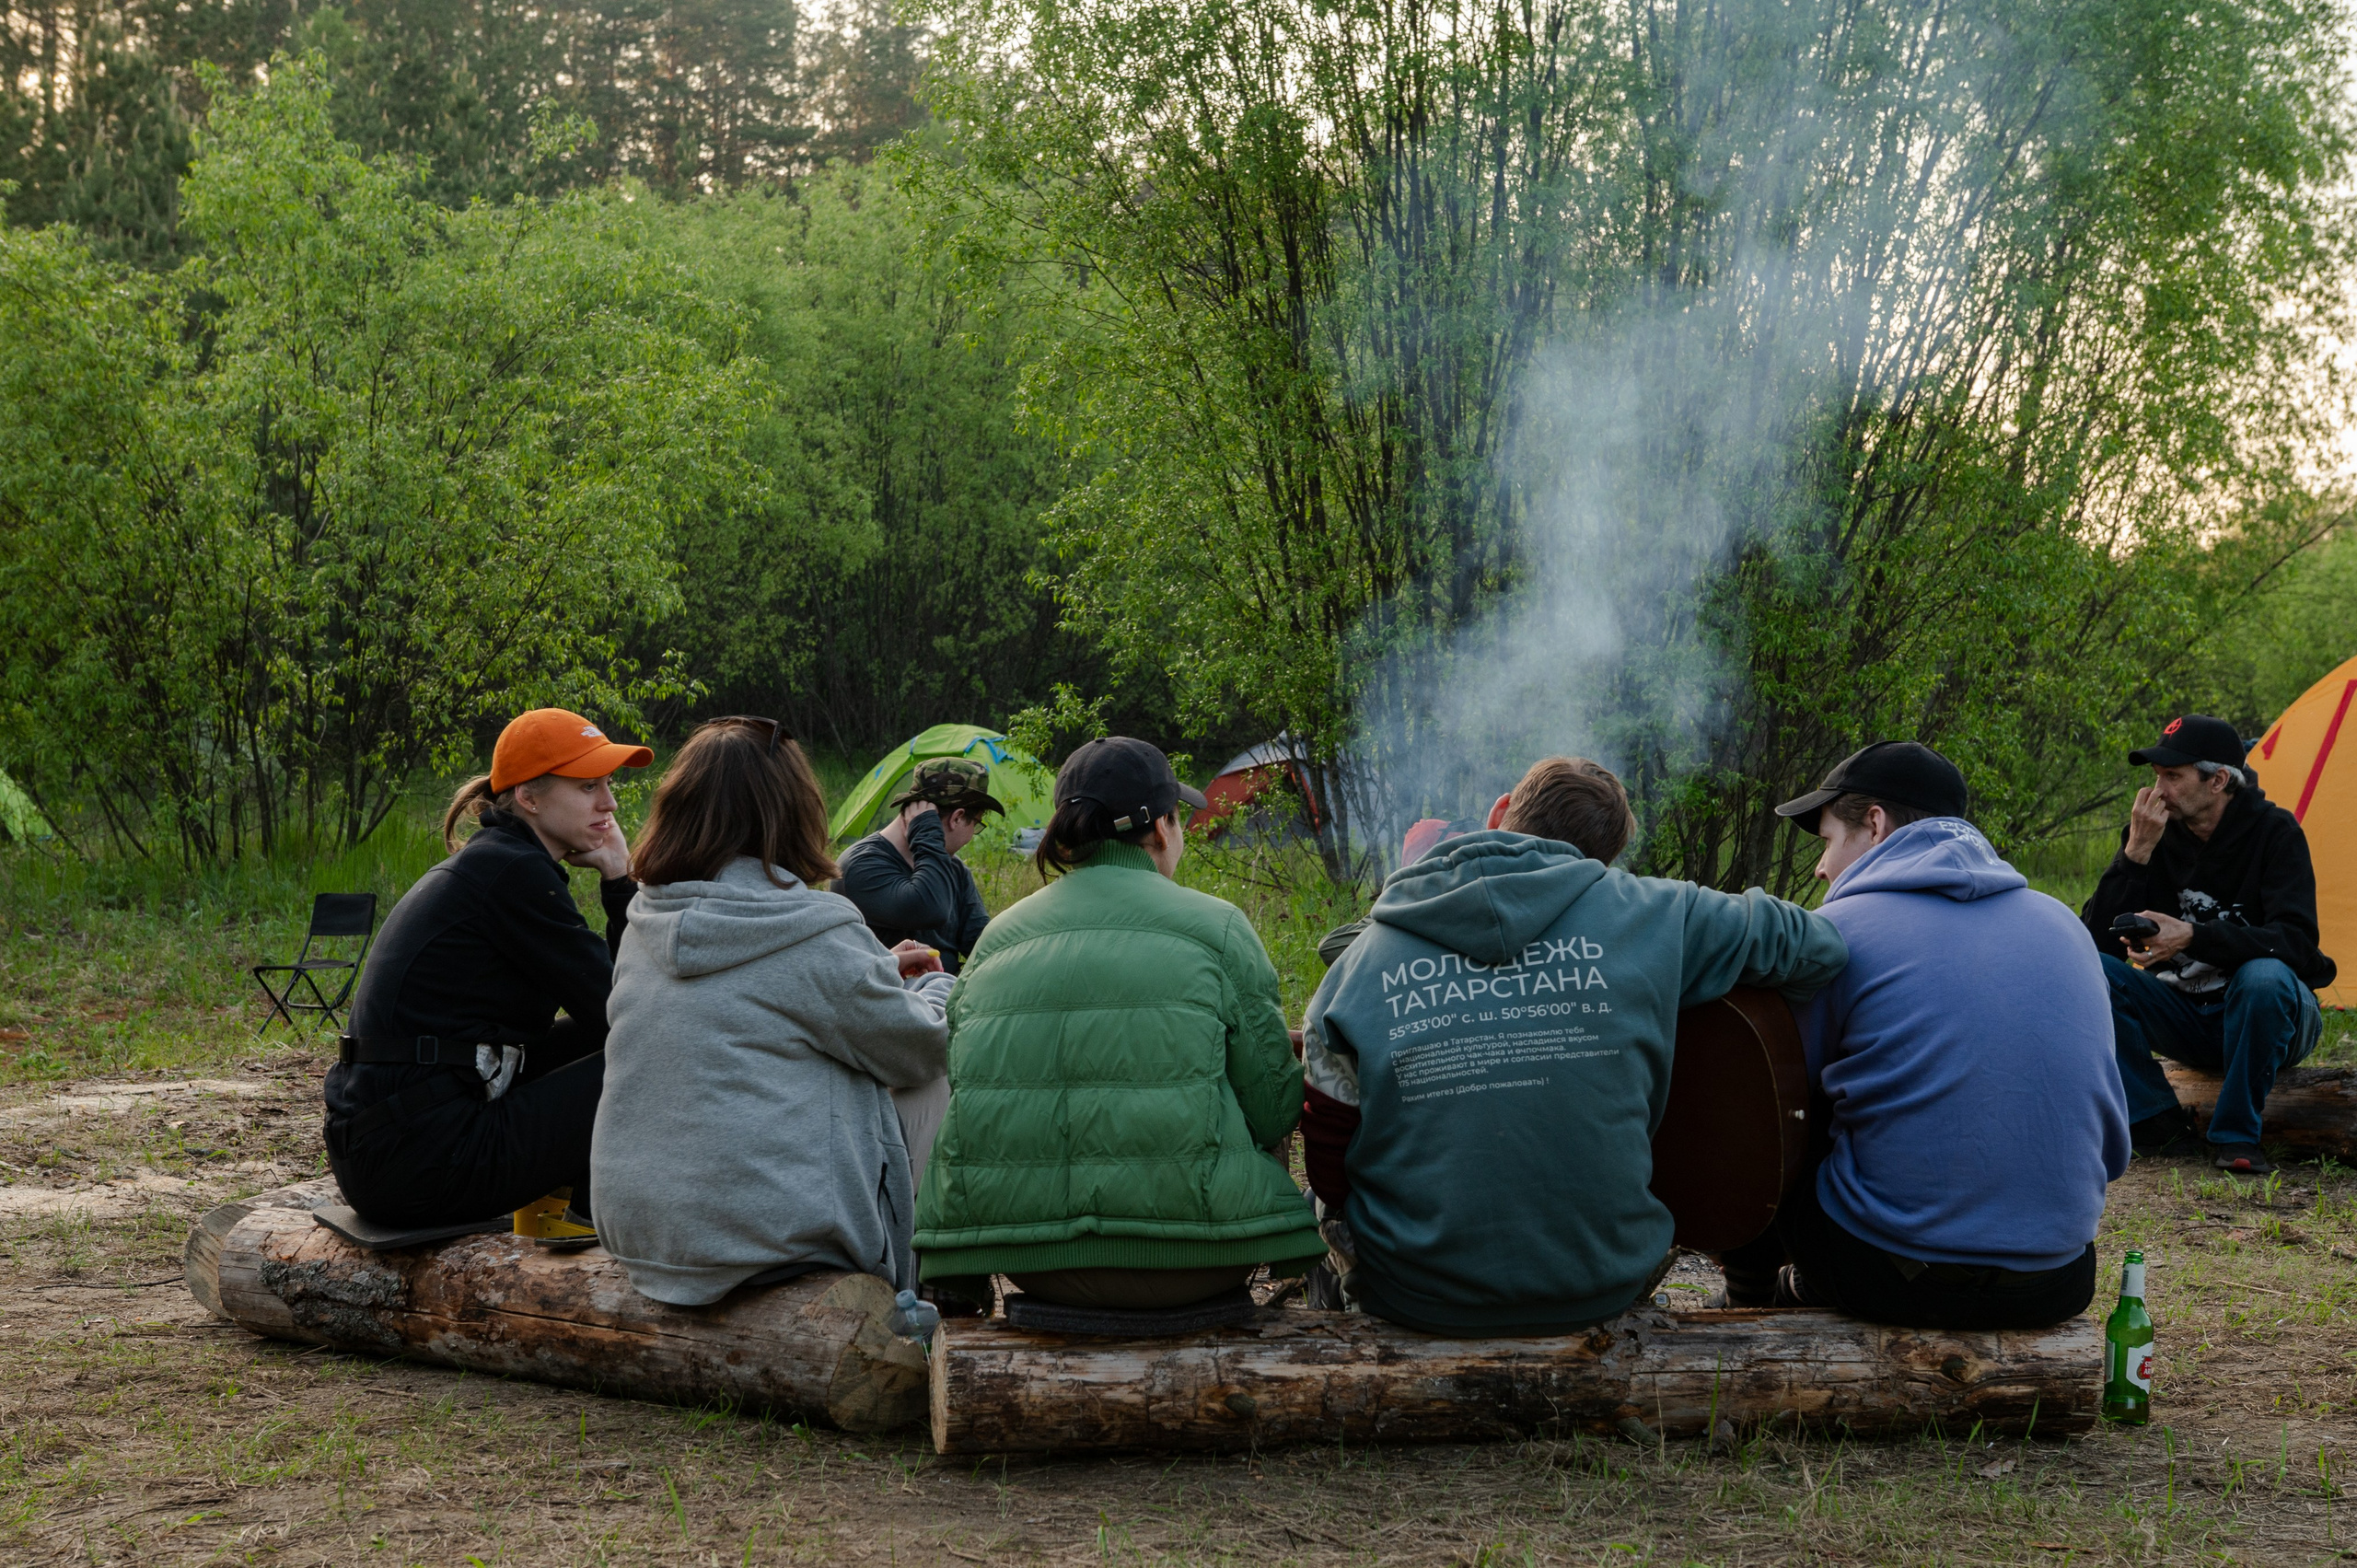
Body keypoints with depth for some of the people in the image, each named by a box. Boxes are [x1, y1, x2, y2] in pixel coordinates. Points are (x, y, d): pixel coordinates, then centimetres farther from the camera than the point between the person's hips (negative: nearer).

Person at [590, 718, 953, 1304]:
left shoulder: (644, 928, 4)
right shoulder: (815, 935, -16)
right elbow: (920, 1052, -3)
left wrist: (886, 971, 25)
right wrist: (935, 986, 19)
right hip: (769, 1229, -7)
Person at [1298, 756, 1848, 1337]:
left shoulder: (1356, 967, -6)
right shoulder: (1648, 913, -5)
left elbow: (1330, 1171, -2)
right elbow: (1818, 945, 9)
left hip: (1415, 1301, -1)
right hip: (1601, 1293, 1)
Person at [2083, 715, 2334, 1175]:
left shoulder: (2275, 831, -14)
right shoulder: (2155, 833, -6)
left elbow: (2296, 942, -25)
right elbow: (2096, 939, -14)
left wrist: (2194, 937, -38)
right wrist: (2136, 852, -26)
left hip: (2262, 1016, -3)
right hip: (2184, 1018, 3)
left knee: (2264, 976, -38)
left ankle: (2236, 1137, -21)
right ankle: (2161, 1122, -13)